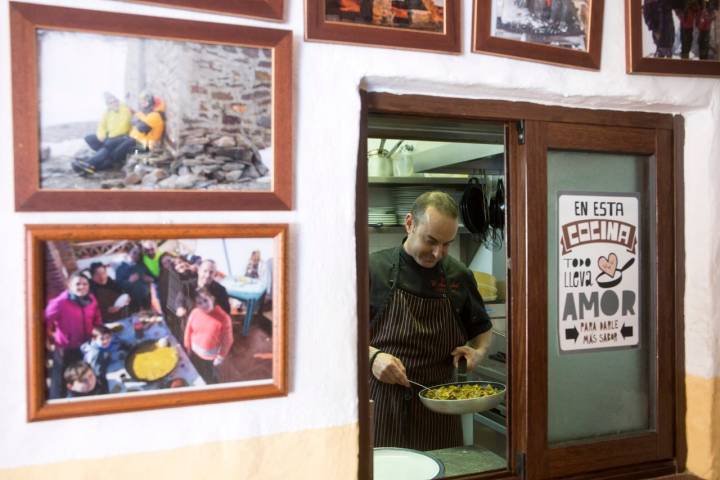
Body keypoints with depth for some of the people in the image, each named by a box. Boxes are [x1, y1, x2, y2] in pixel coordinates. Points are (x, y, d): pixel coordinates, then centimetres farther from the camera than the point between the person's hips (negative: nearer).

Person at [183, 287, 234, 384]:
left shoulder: (223, 317, -28)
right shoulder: (194, 313, -18)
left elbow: (227, 340, -18)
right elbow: (188, 331, -2)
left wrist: (221, 356, -12)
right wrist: (187, 347, 7)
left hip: (211, 355, -3)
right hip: (195, 352, 3)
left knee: (210, 377, 21)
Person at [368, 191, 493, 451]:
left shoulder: (459, 276, 5)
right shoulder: (374, 268, -5)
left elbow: (482, 329, 19)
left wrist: (478, 352, -1)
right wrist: (372, 356, -17)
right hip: (383, 405, -2)